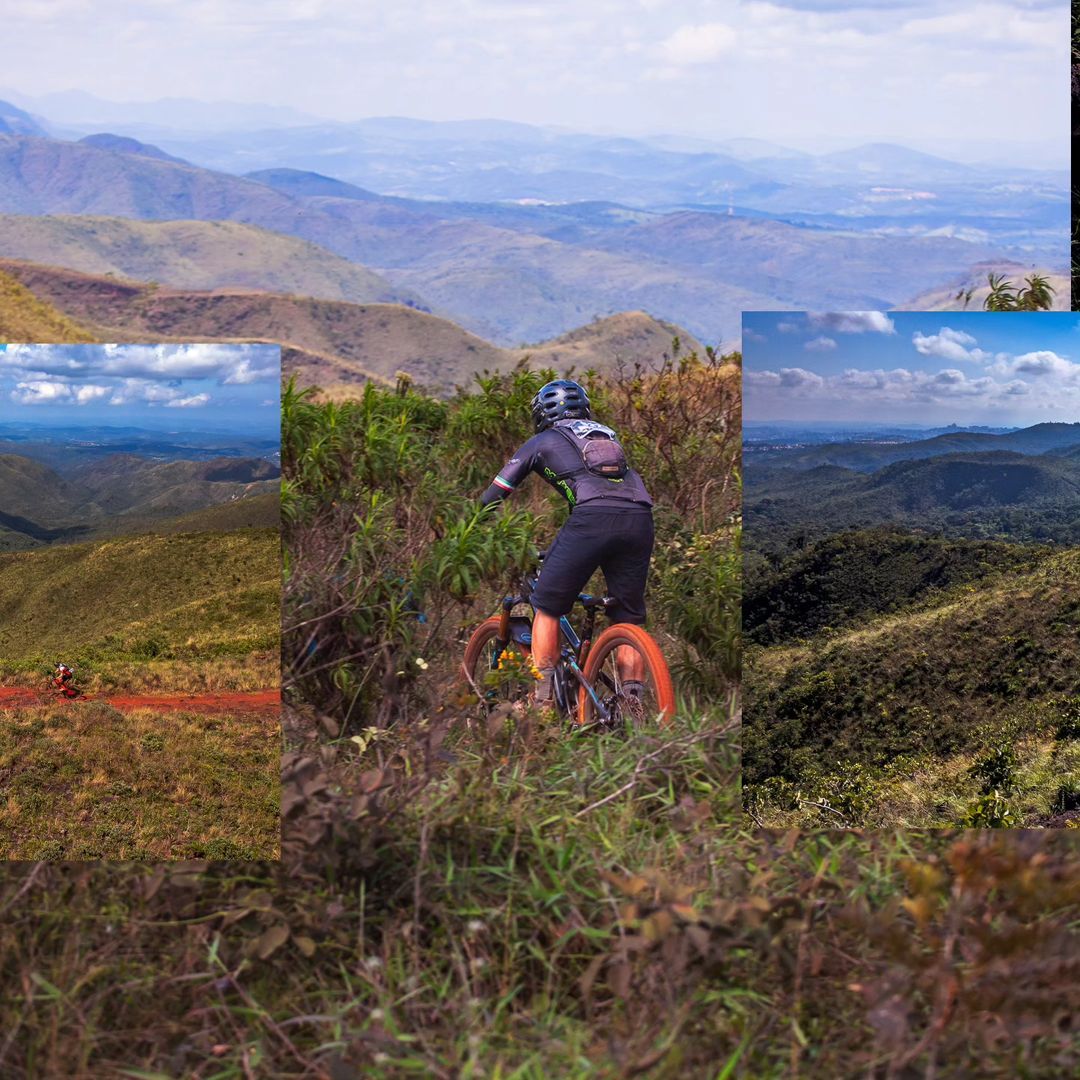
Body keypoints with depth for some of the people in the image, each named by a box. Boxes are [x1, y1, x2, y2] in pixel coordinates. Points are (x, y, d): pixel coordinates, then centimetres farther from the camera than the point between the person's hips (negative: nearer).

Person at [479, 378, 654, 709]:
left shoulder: (543, 441, 23)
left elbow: (494, 495, 23)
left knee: (547, 606, 11)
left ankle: (542, 700, 9)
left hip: (593, 516, -4)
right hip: (640, 517, 4)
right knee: (628, 620, 14)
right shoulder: (607, 434, 36)